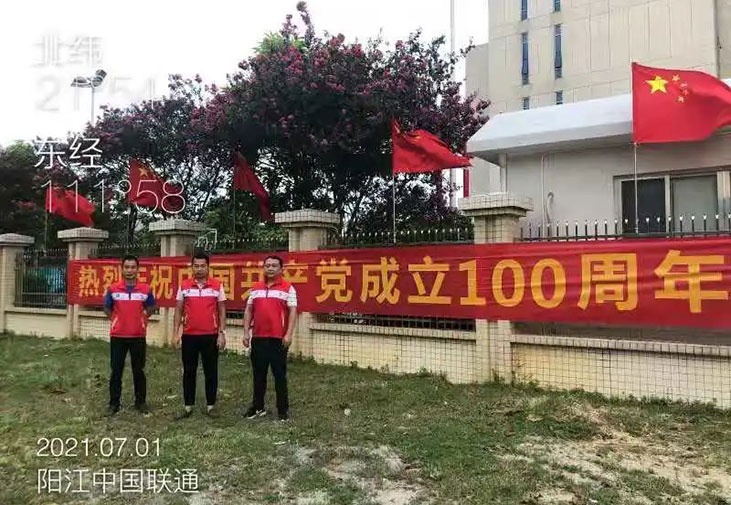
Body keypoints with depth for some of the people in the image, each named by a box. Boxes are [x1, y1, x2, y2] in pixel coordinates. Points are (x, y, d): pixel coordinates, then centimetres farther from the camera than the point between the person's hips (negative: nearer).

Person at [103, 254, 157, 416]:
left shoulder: (146, 289, -3)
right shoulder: (113, 289, -2)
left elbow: (151, 307, 13)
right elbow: (107, 309, 12)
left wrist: (141, 319, 7)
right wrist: (116, 321, 7)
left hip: (138, 336, 0)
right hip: (117, 336, 0)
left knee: (138, 370, 8)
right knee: (116, 371, 7)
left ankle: (140, 402, 19)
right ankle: (114, 403, 19)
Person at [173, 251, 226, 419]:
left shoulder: (217, 286, 0)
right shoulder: (184, 286, 3)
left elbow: (221, 311, 2)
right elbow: (179, 311, 6)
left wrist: (222, 333, -4)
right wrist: (176, 333, 0)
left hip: (210, 336, -1)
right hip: (189, 335, 1)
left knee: (211, 372, 6)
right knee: (188, 372, 9)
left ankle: (211, 406, 16)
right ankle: (188, 406, 19)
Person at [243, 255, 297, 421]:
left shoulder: (288, 288, -3)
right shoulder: (255, 288, 10)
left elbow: (293, 312, -7)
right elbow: (249, 310, 12)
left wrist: (289, 334, -15)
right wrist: (246, 332, 5)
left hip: (278, 338, -4)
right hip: (258, 338, 4)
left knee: (280, 375, 3)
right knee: (258, 374, 12)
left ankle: (283, 409, 12)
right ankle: (258, 407, 25)